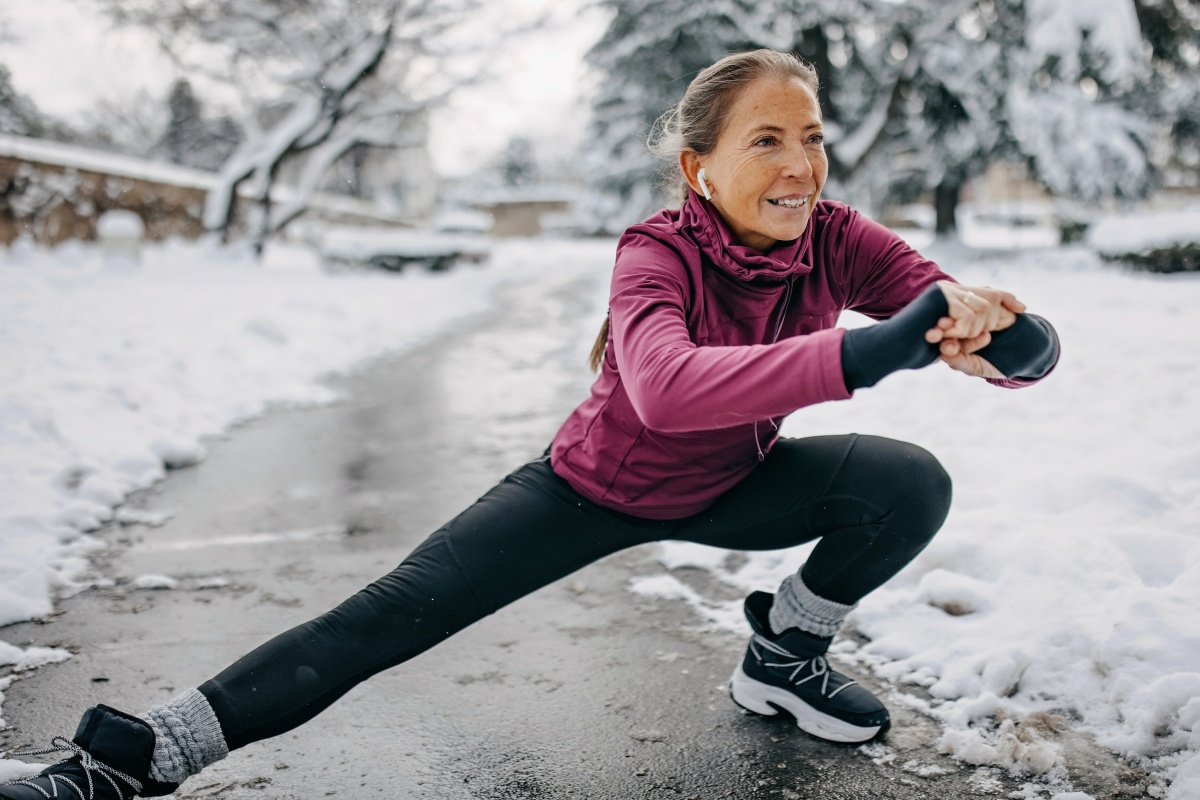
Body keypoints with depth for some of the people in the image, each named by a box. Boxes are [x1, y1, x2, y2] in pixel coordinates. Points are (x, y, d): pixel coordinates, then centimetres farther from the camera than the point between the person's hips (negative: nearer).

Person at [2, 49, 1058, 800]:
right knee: (388, 616, -14)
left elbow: (1028, 346, -25)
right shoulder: (658, 252, -30)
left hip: (729, 488, 4)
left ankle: (783, 657, 8)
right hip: (595, 486, -3)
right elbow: (666, 389, -54)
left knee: (913, 485, -17)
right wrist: (871, 348, -62)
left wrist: (996, 331, -51)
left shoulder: (836, 241, -19)